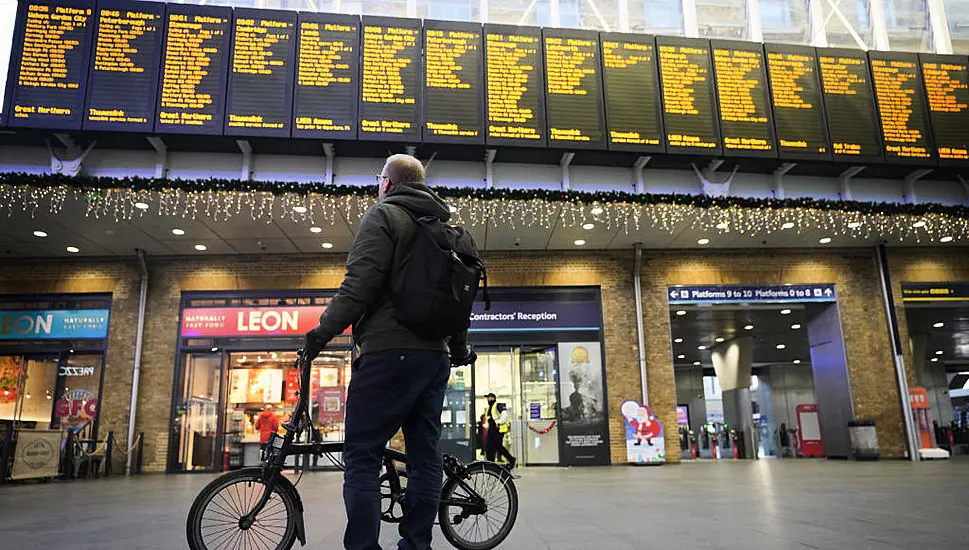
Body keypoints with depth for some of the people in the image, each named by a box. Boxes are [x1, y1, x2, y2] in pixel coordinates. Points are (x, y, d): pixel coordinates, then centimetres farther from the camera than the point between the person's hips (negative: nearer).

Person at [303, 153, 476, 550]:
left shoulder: (384, 215, -2)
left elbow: (360, 283, -15)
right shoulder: (444, 225, 21)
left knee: (361, 456, -4)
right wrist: (460, 348, 33)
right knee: (425, 455, 8)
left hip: (389, 353, -8)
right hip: (435, 356, 8)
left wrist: (322, 332, -10)